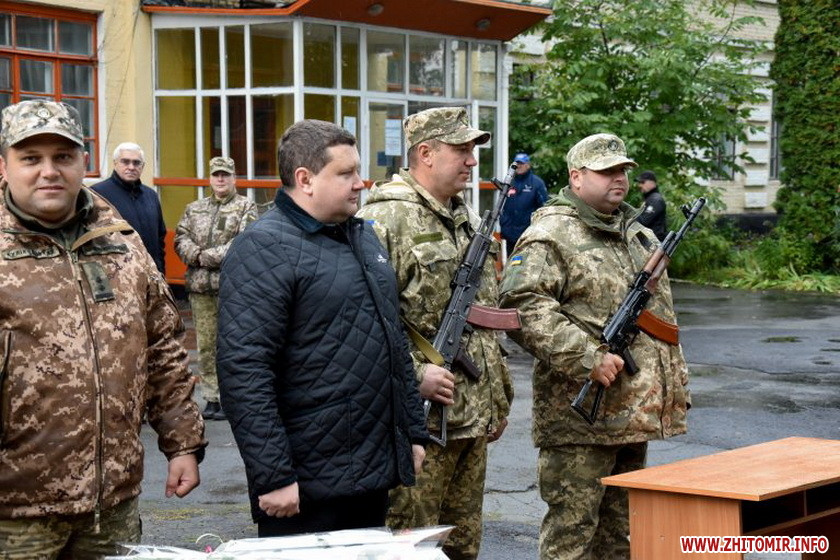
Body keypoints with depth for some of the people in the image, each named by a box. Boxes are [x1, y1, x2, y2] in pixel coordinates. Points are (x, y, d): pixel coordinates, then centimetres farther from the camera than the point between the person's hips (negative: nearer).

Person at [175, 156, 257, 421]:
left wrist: (208, 257, -13)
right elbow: (181, 239, 10)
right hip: (200, 286, 5)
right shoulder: (194, 209, 18)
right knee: (205, 345, 8)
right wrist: (196, 256, -11)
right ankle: (211, 398, 16)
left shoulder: (246, 208, 3)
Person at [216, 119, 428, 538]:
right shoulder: (264, 248, -13)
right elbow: (243, 373, -20)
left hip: (375, 473, 8)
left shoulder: (364, 237, 14)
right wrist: (274, 477, -22)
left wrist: (414, 432, 18)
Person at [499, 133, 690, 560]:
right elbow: (522, 308, -22)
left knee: (621, 525, 17)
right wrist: (588, 358, -25)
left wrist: (678, 388, 20)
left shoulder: (641, 236, 19)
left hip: (638, 411, 8)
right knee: (571, 525, -3)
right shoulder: (550, 236, -9)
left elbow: (663, 317, 26)